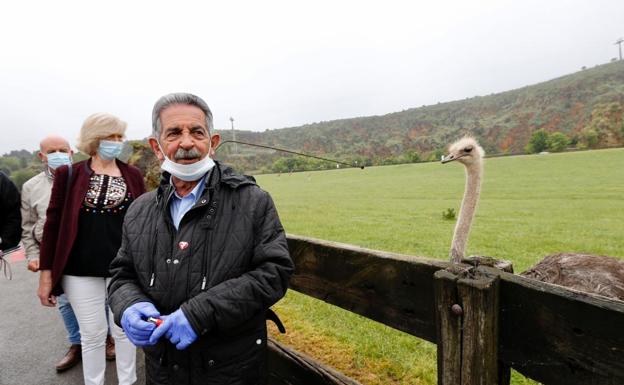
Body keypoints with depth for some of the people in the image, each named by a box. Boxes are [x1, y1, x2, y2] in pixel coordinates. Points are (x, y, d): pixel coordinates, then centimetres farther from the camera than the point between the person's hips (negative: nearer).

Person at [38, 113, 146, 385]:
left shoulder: (133, 175, 1)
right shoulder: (69, 175, -3)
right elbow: (53, 224, -2)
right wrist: (46, 273, -4)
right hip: (81, 270, -1)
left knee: (124, 330, 13)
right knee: (93, 335, 11)